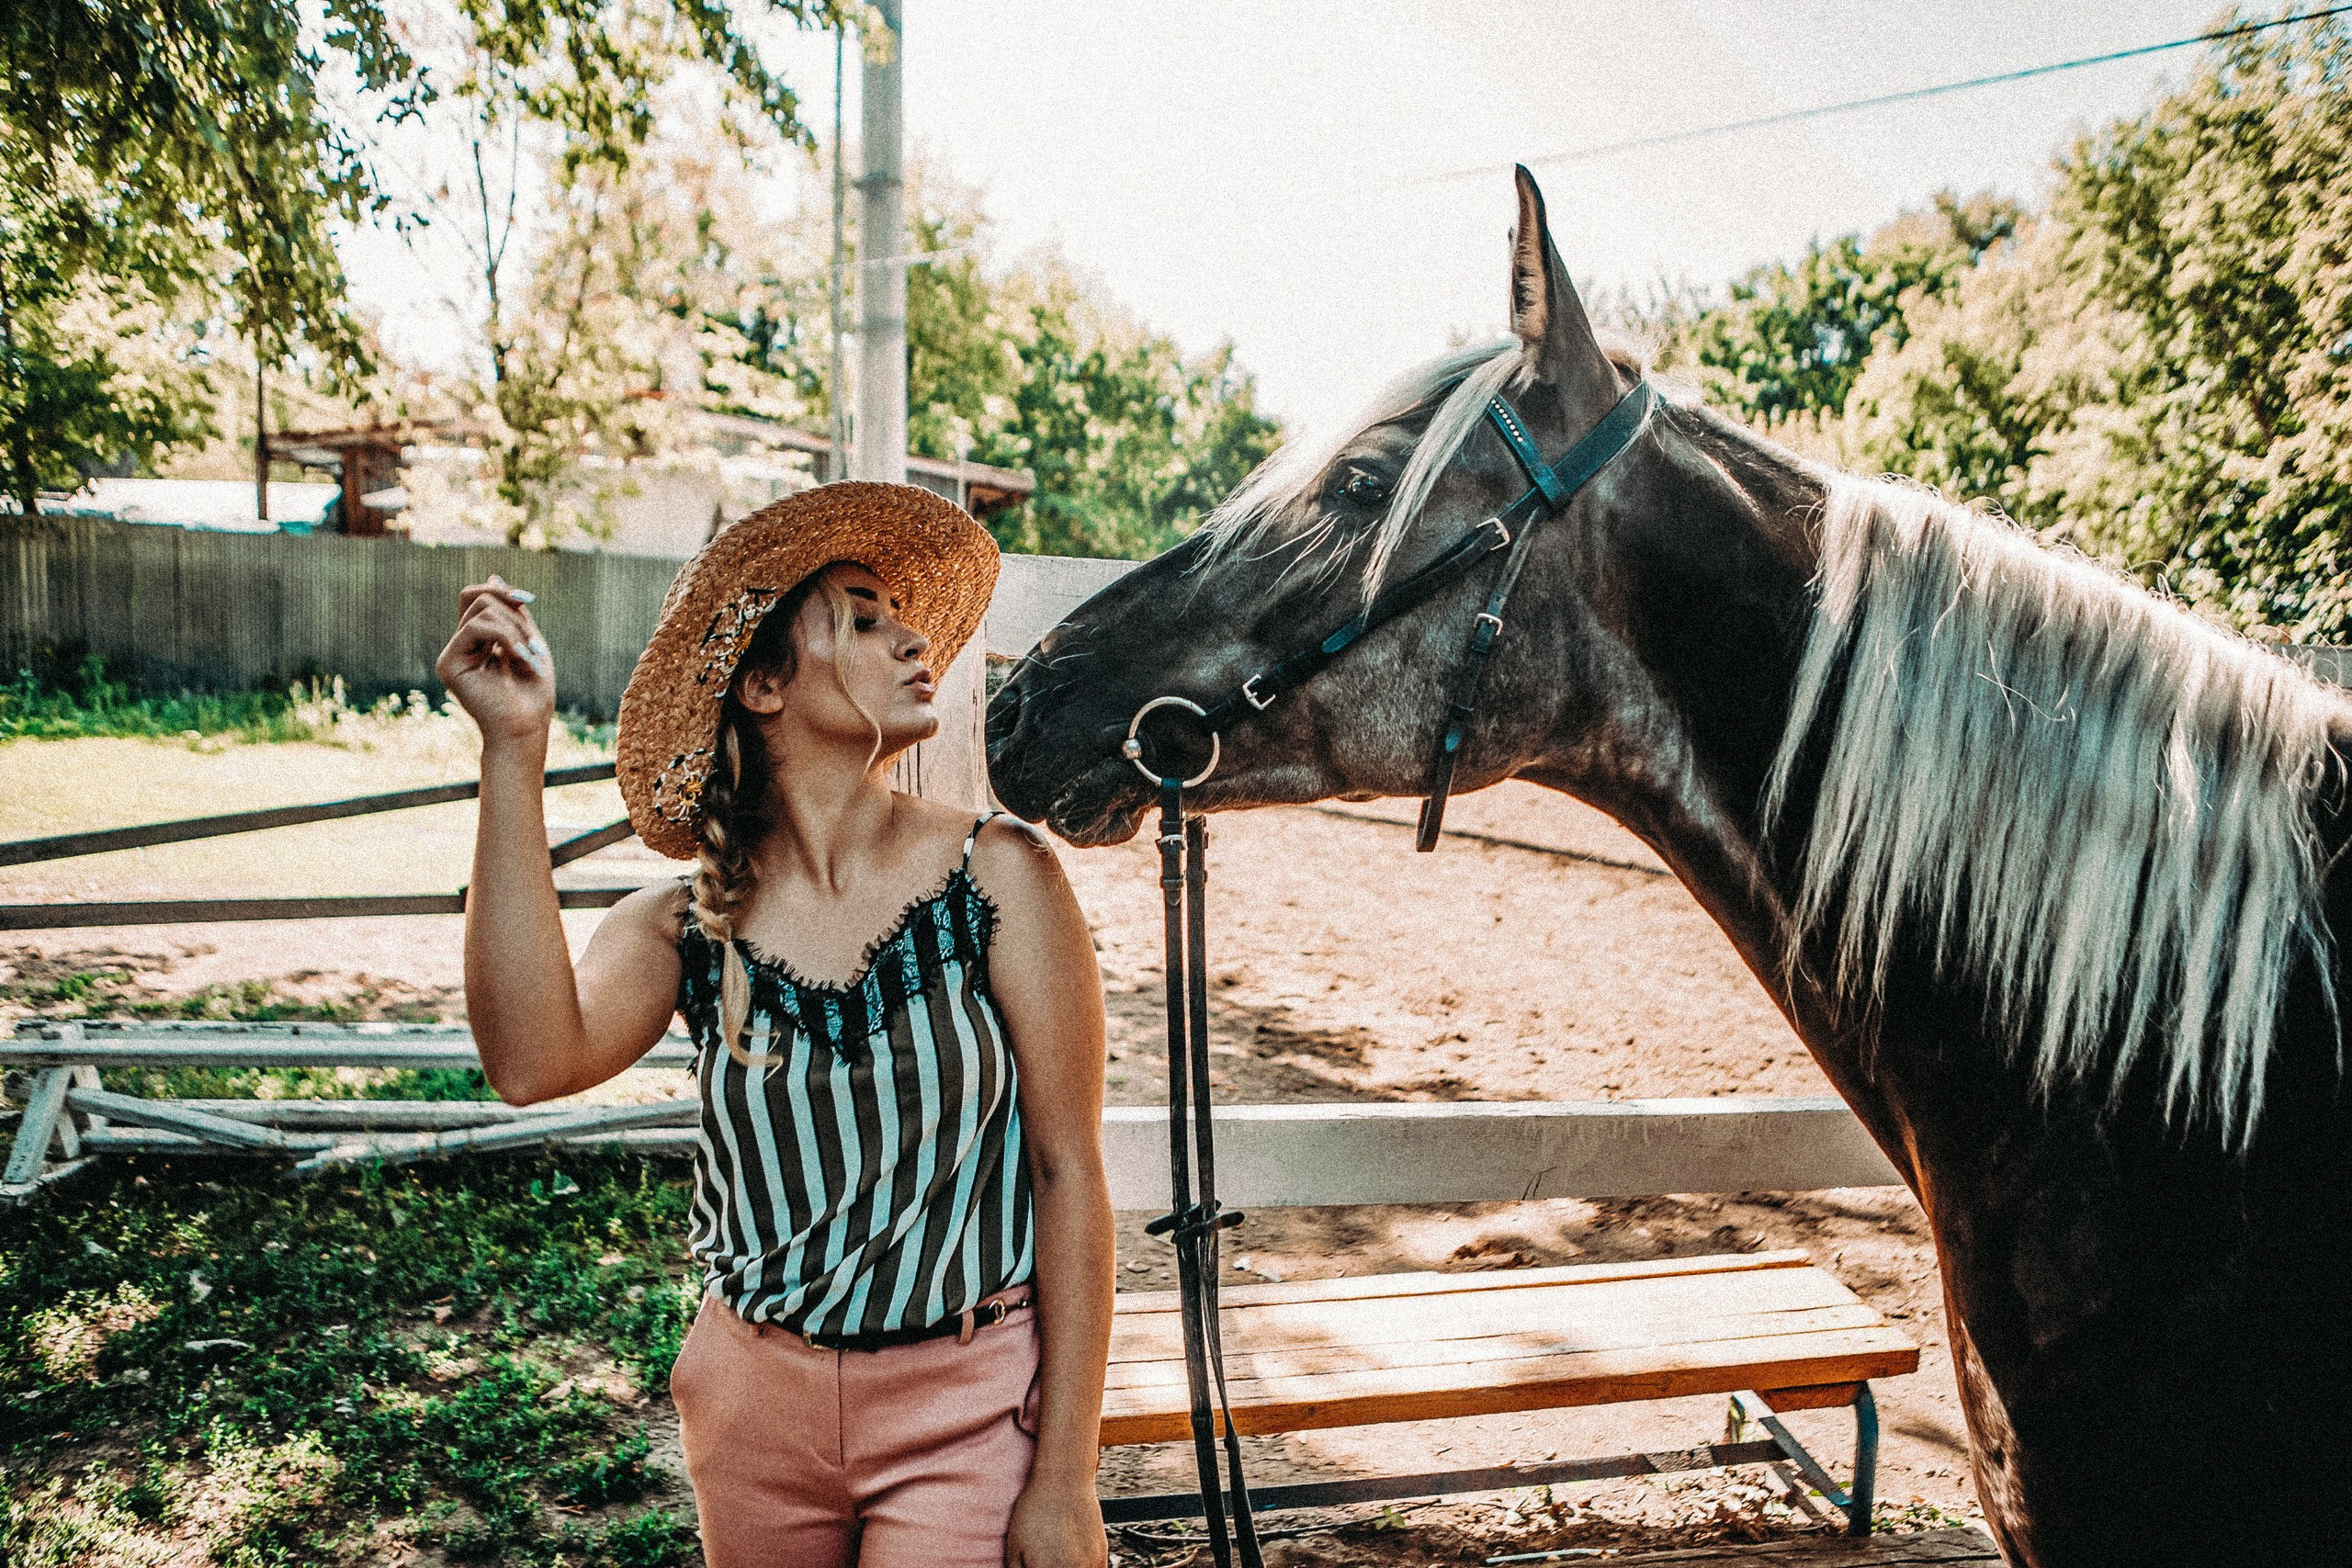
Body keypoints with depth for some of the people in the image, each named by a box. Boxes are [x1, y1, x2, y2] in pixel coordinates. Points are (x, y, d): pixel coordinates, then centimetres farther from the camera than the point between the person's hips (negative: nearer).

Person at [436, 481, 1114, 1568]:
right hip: (758, 1405, 2)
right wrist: (514, 749, -22)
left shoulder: (996, 875, -10)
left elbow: (1069, 1173, -9)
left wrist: (1064, 1478, -9)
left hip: (967, 1406, -2)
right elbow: (531, 1063, -24)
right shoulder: (684, 925, -4)